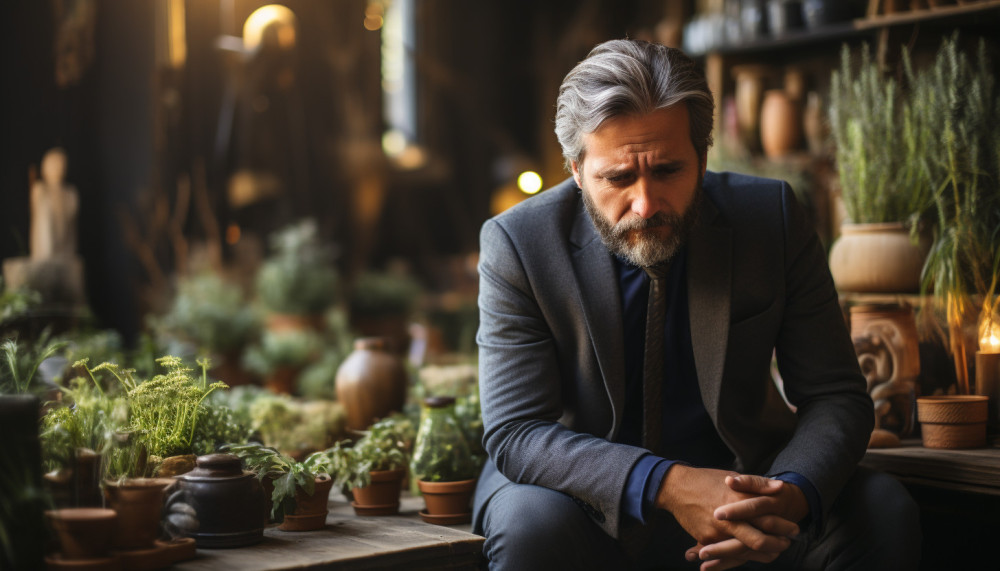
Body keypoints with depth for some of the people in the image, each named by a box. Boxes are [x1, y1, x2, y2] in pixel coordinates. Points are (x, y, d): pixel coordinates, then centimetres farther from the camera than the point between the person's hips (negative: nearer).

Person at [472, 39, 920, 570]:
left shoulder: (772, 217, -9)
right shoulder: (516, 245, -14)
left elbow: (836, 398, -7)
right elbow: (515, 432, -20)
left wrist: (793, 493, -31)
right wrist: (666, 485, -36)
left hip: (738, 481, 2)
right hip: (590, 493, -1)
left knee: (882, 511, -23)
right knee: (529, 523, -34)